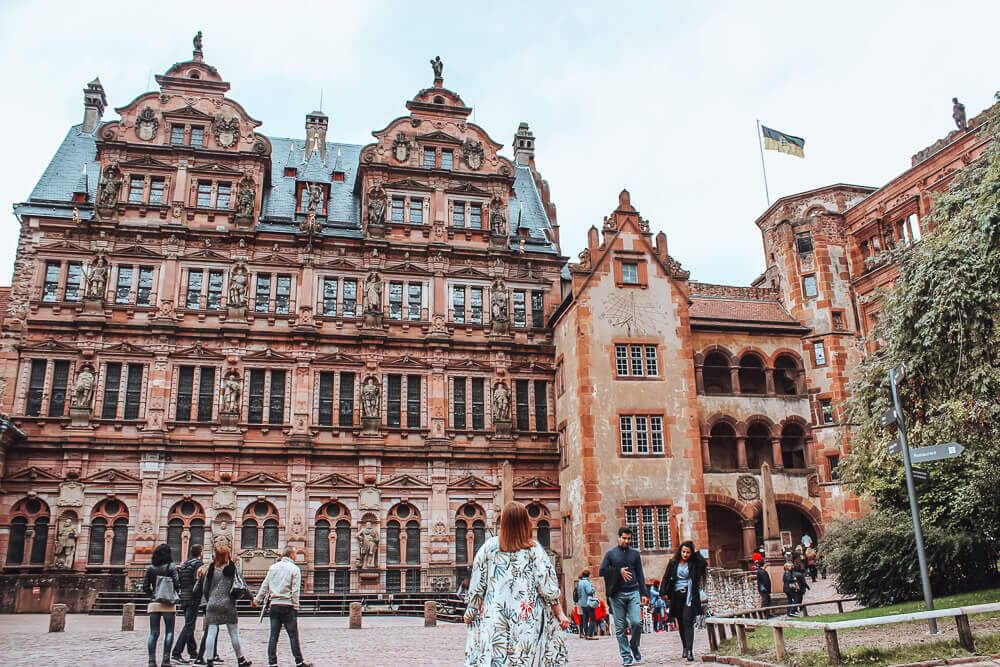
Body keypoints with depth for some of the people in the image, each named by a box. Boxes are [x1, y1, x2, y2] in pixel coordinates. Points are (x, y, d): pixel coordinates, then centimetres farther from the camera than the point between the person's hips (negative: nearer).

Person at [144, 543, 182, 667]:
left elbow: (145, 587, 5)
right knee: (169, 632, 6)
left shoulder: (150, 568, 4)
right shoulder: (171, 567, -6)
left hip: (154, 604, 3)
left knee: (153, 633, 7)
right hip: (168, 605, -3)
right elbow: (177, 584, -9)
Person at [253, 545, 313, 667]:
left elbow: (264, 586, 12)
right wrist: (295, 607, -5)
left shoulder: (273, 567, 9)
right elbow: (295, 590, -8)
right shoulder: (294, 569, -5)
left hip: (274, 605, 4)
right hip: (288, 606, -4)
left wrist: (257, 600, 22)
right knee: (293, 636, 1)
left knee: (273, 635, 7)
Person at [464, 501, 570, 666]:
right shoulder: (533, 549, -2)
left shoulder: (489, 546, 1)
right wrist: (560, 614, 3)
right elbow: (547, 586, -4)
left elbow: (477, 586, 5)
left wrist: (470, 614, 16)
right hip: (527, 620, -1)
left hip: (493, 617, 1)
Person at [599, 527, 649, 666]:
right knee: (620, 627, 0)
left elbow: (640, 575, 14)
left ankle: (634, 645, 15)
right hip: (617, 594, -1)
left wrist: (644, 593, 7)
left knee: (637, 622, -11)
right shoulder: (611, 553, 6)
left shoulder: (635, 554, 13)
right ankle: (626, 655, 11)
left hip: (633, 593, 1)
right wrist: (619, 571, -7)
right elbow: (601, 571, 1)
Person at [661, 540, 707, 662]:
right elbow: (666, 578, 9)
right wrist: (664, 593, 0)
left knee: (688, 622, -13)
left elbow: (704, 564, -16)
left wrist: (697, 553, -8)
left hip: (689, 596, -2)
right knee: (680, 623, 7)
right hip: (676, 596, 3)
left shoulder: (694, 563, 3)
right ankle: (685, 648, 23)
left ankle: (690, 651, -15)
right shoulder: (673, 563, 6)